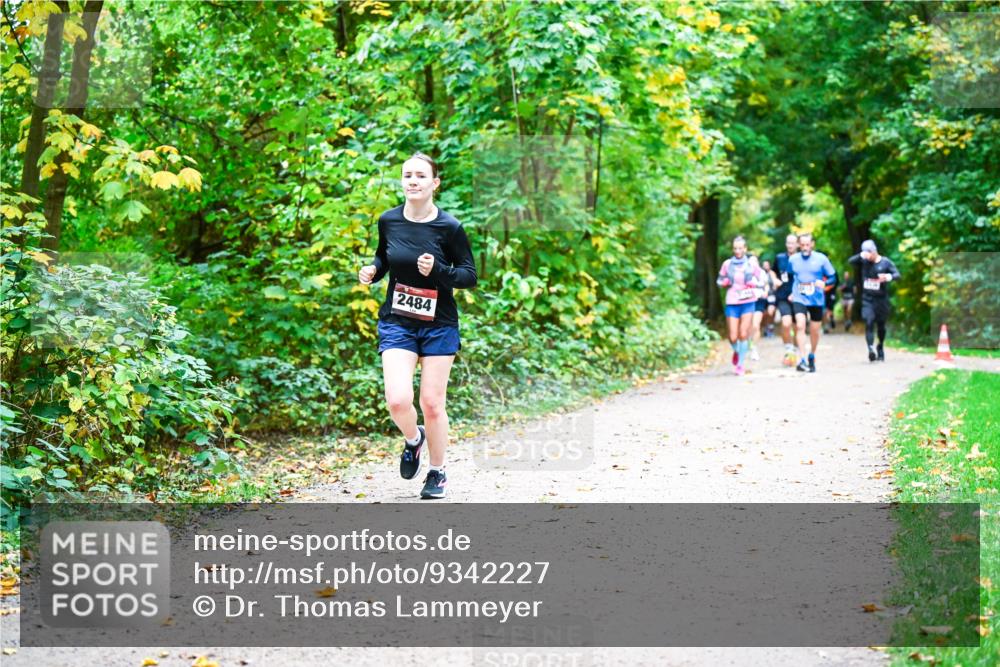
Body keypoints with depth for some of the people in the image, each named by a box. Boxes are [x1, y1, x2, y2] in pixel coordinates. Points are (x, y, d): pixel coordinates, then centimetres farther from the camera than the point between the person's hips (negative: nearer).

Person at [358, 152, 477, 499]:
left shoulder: (449, 227, -11)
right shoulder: (388, 221, -1)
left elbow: (470, 275, -6)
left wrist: (437, 270, -23)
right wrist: (372, 270, -4)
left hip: (439, 325, -2)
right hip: (397, 323, 2)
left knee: (432, 403, 3)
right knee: (397, 401, -14)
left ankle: (437, 473, 25)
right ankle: (413, 439, 21)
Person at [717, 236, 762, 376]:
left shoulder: (752, 264, 3)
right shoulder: (727, 264, 5)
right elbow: (719, 281, 14)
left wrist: (754, 283, -11)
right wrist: (725, 282, -7)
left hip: (748, 303, -1)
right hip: (732, 303, 1)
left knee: (743, 334, -11)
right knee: (733, 337, -2)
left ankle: (740, 364, 4)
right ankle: (736, 352, 33)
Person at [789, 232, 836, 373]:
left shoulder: (821, 259, -3)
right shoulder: (792, 259, 3)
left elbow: (832, 277, 1)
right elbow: (789, 277, 19)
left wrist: (824, 283, -19)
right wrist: (791, 292, 8)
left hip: (817, 299, 0)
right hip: (799, 299, 0)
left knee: (815, 330, 9)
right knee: (800, 326, -20)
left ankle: (812, 357, 33)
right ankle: (802, 360, -23)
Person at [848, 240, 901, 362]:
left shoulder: (885, 262, -2)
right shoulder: (864, 262, 3)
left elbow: (897, 274, -11)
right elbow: (851, 261, -12)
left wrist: (889, 277, -32)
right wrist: (861, 256, -27)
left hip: (881, 299, 0)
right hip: (867, 299, 1)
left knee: (881, 325, 10)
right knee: (869, 323, -15)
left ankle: (880, 347, 32)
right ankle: (871, 348, -25)